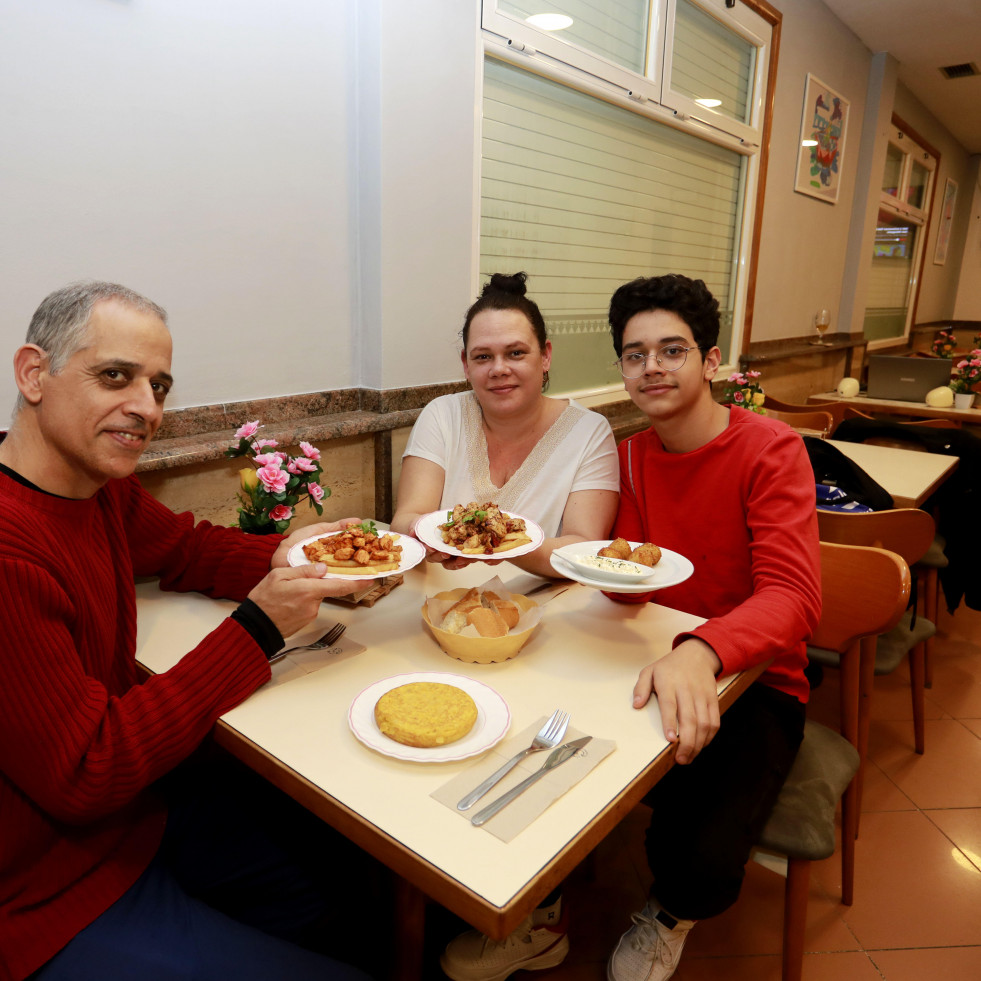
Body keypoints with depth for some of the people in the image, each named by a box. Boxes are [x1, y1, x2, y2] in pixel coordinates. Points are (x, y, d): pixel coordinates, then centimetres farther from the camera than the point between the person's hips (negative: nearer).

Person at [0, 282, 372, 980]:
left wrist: (286, 557, -6)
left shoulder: (102, 486, -3)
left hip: (141, 804, 8)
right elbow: (84, 776, -27)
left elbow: (184, 548, 14)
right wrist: (258, 628, -26)